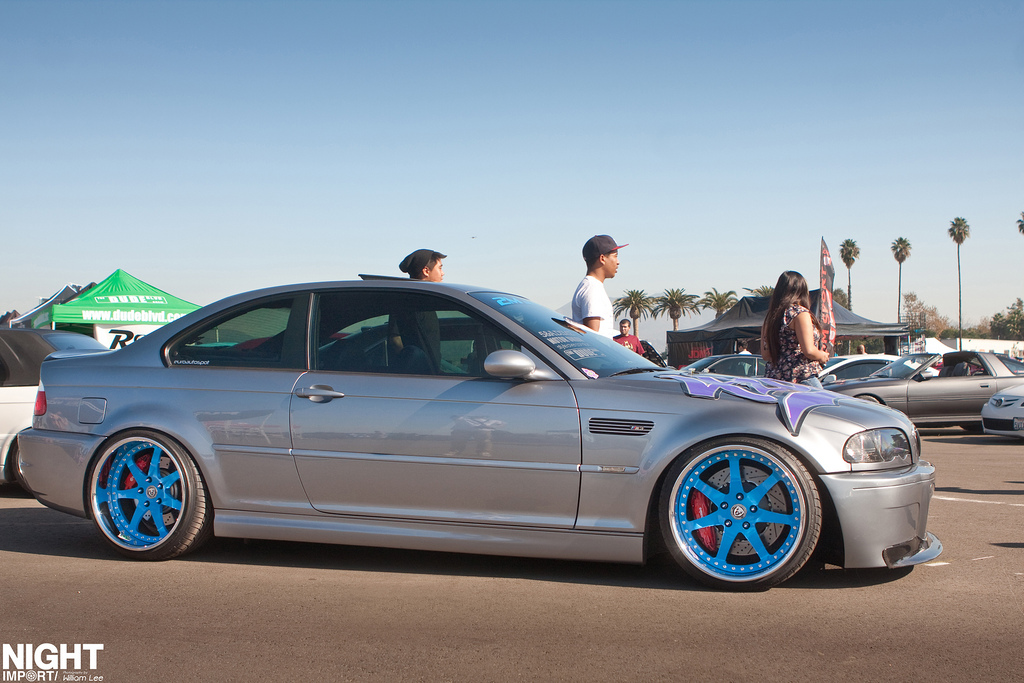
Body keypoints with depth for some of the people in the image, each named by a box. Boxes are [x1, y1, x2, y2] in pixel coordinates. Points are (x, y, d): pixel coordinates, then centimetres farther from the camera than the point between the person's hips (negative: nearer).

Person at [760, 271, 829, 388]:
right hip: (801, 378, -7)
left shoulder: (770, 316, 11)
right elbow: (809, 351, -14)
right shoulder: (800, 312, -7)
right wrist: (823, 356, 5)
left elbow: (765, 354, 12)